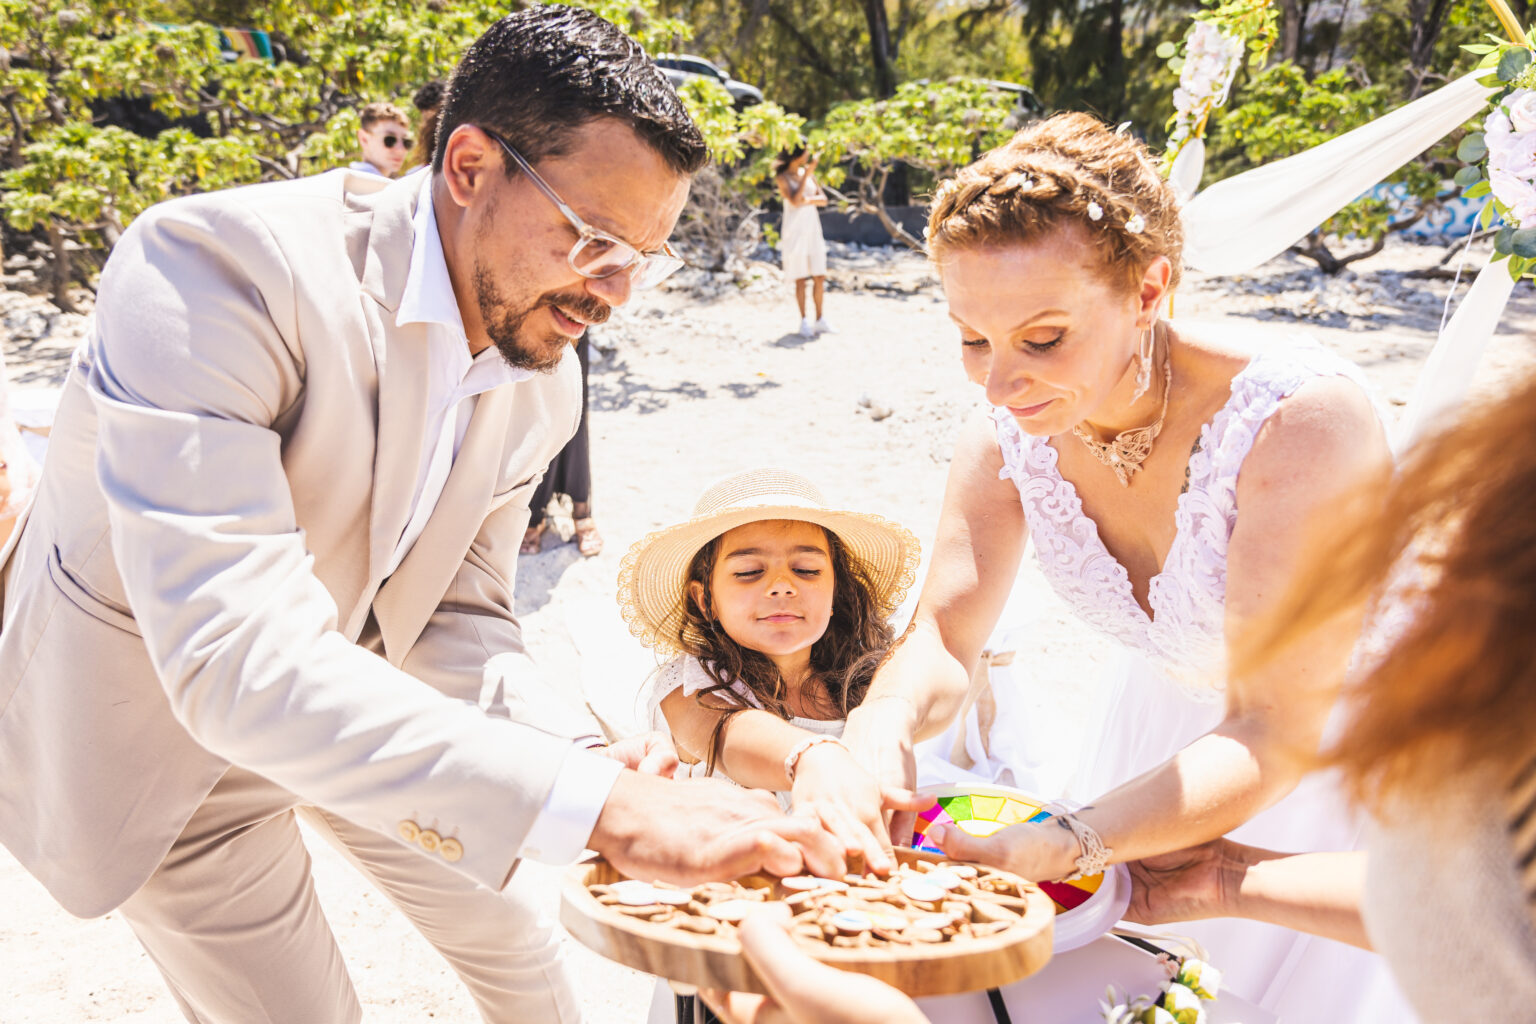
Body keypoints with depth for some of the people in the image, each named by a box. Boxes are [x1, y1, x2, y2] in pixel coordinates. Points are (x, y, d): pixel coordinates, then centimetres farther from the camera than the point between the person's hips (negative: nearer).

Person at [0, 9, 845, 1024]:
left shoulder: (544, 383, -11)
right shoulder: (217, 263, -34)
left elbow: (460, 618, -4)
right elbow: (233, 655, -43)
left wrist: (582, 759, -26)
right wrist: (595, 804, -49)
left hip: (360, 705, 6)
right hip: (164, 734, -5)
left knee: (512, 941, 17)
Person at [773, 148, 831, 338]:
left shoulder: (807, 172, 11)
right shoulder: (782, 178, -5)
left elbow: (823, 199, 6)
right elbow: (795, 201, -20)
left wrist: (807, 200, -14)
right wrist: (807, 174, -17)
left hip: (813, 230, 5)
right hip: (794, 232, -5)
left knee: (820, 277, 3)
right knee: (800, 279, -2)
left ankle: (820, 319, 11)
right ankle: (804, 321, 3)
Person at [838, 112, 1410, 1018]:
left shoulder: (1303, 422, -33)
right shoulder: (1010, 437, -16)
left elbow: (1273, 736, -35)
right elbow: (941, 643, -13)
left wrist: (1060, 845, -47)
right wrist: (881, 731, -36)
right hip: (1167, 741, 5)